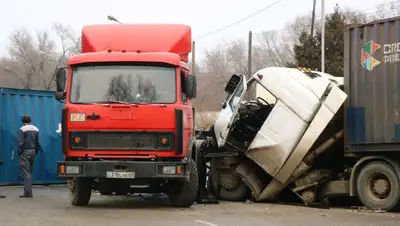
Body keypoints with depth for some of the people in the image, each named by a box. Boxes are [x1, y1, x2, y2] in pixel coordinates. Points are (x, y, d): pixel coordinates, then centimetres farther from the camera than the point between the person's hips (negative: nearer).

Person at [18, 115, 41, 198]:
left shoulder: (22, 129, -10)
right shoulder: (36, 129, 9)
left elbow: (21, 143, -13)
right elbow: (37, 142, 10)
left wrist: (19, 152, -5)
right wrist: (36, 152, 14)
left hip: (25, 152, -6)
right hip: (33, 151, 6)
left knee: (25, 172, -6)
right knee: (30, 172, 14)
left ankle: (28, 192, -12)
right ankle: (28, 191, 17)